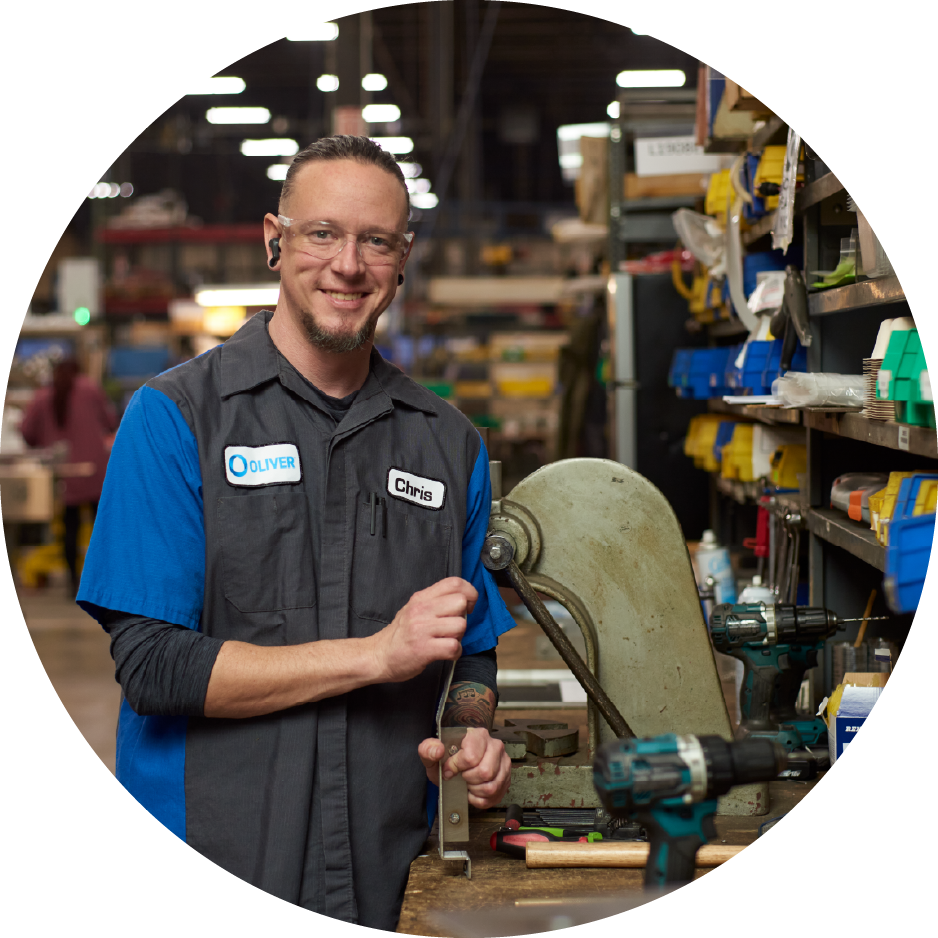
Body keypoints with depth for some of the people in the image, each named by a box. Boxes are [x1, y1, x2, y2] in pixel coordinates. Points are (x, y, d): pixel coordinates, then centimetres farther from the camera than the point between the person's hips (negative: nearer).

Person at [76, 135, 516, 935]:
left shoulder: (450, 441, 8)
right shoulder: (175, 417, -5)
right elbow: (152, 662, -14)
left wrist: (476, 736, -6)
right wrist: (376, 653, -14)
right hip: (212, 867, -3)